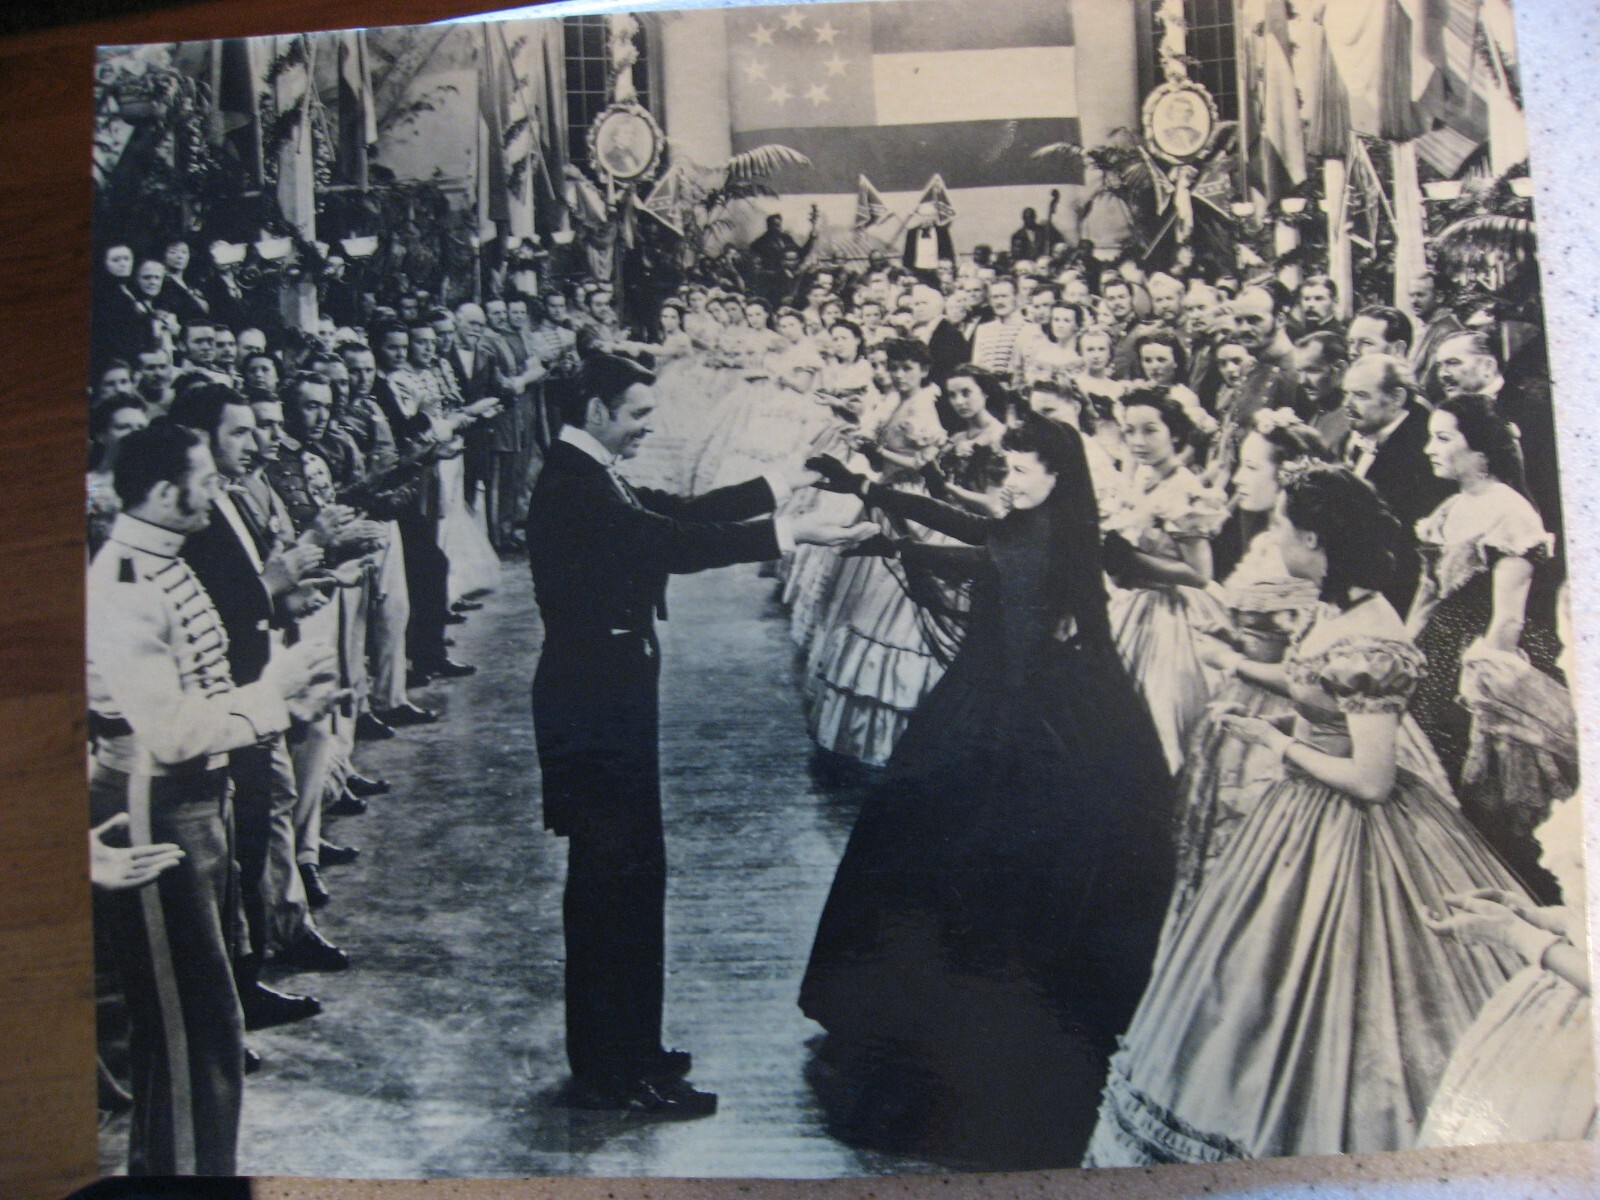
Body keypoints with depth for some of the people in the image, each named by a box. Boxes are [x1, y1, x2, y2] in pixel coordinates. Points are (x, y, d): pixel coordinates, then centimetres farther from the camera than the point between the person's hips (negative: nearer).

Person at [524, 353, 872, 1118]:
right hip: (595, 703, -11)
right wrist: (793, 534, -28)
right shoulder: (573, 487, -20)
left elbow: (678, 517, 15)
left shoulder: (588, 480, 12)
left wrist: (783, 483, 15)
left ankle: (616, 1055, 30)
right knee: (622, 876, -3)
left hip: (602, 696, 11)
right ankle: (618, 1073, 10)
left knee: (614, 876, 17)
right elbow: (672, 544, -28)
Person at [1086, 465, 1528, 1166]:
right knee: (1276, 977, 23)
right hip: (1307, 812, 10)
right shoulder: (1335, 609, 0)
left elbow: (1371, 778, -27)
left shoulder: (1368, 641, -28)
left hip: (1349, 831, -10)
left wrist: (1278, 745, -16)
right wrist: (1245, 668, 21)